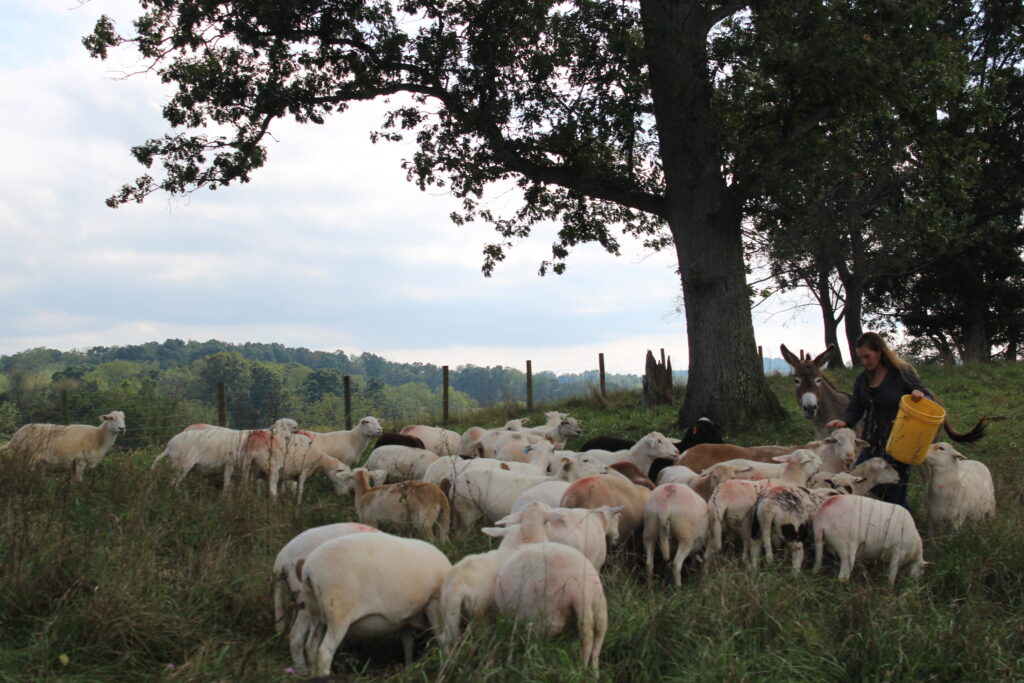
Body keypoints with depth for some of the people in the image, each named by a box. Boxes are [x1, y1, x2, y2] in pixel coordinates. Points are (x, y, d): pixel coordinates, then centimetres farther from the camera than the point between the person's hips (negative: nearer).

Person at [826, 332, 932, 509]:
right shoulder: (862, 380, 8)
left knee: (894, 497, 0)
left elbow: (929, 399, -3)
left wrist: (920, 396, -27)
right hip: (872, 446, 6)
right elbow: (854, 410, 4)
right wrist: (844, 421, -19)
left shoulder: (902, 373, -7)